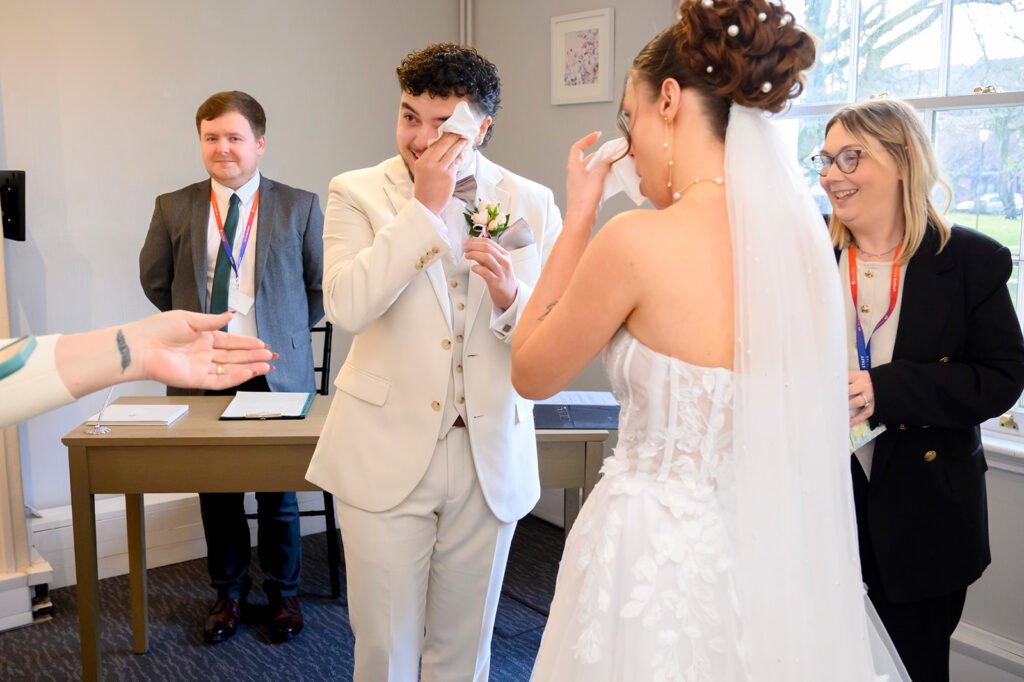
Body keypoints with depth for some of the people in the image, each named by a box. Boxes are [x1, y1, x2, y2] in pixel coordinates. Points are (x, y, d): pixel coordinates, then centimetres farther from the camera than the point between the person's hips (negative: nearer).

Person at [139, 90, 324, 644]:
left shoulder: (299, 207, -2)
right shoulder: (173, 208, 2)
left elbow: (322, 282, 7)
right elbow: (154, 280, 15)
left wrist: (288, 330, 6)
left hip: (276, 372, -1)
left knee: (279, 491, 9)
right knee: (216, 491, 12)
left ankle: (283, 594, 28)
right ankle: (228, 593, 31)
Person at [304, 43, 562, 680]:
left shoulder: (532, 204, 0)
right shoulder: (359, 193, -3)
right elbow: (347, 306, -20)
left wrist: (511, 297, -21)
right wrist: (425, 205, -19)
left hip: (491, 460, 2)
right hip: (387, 457, -1)